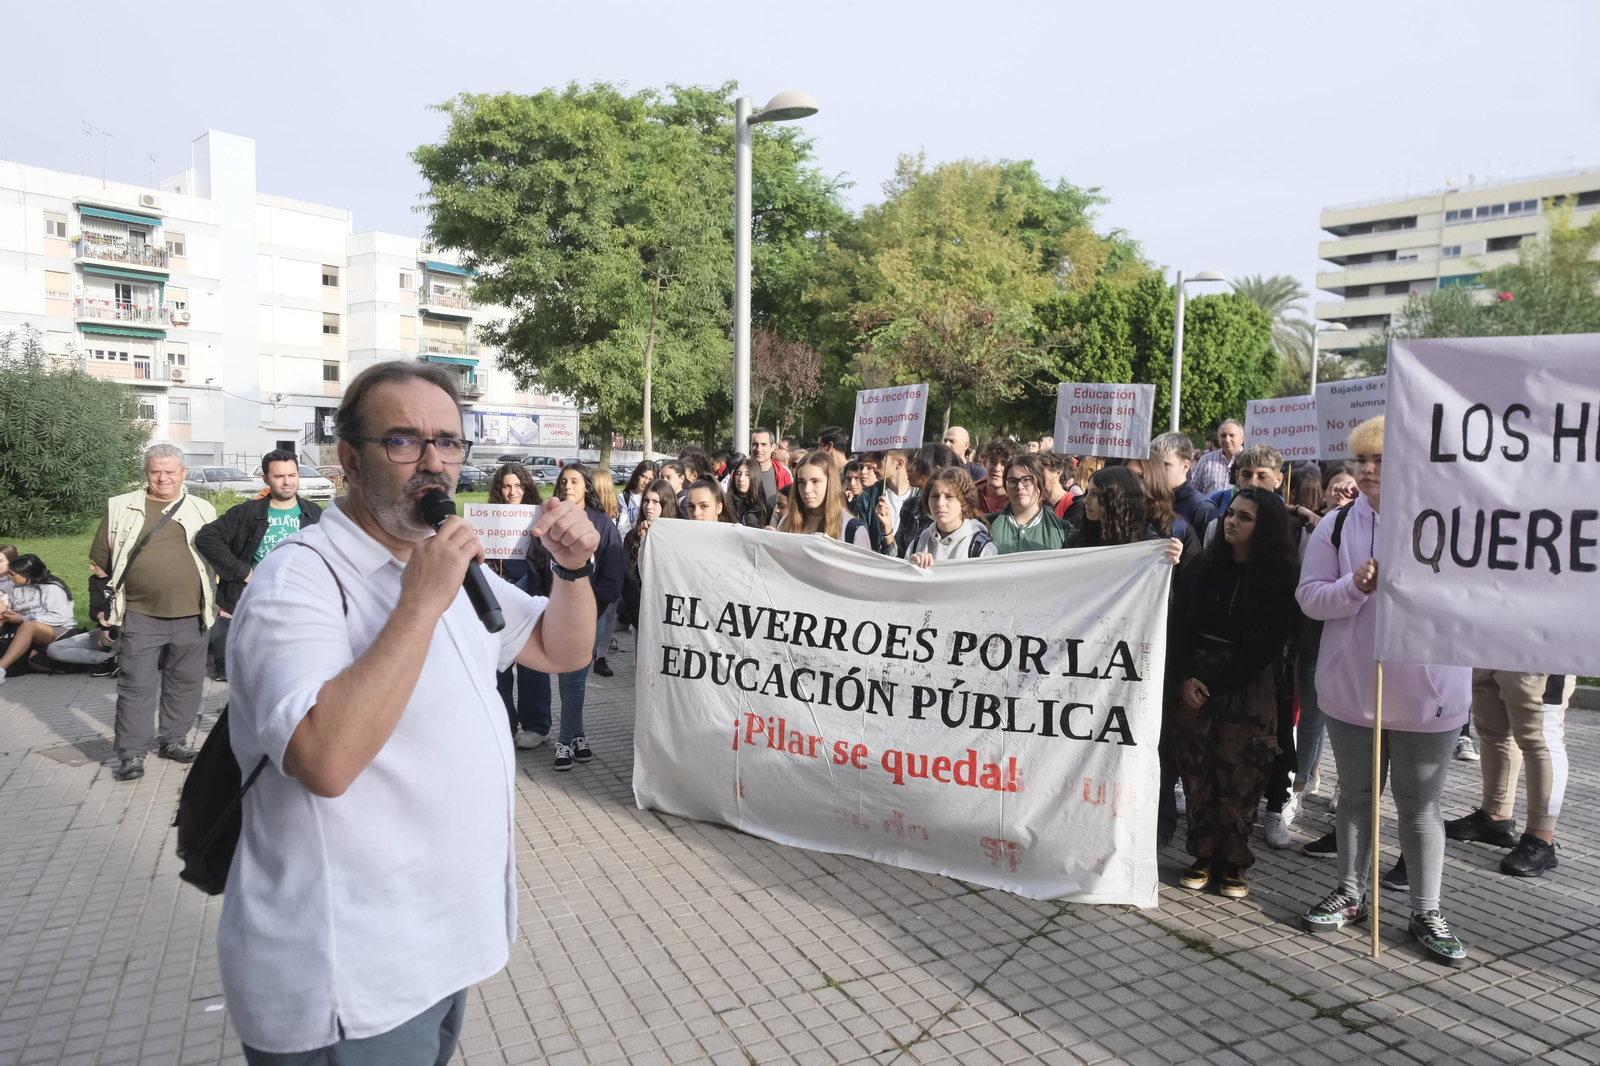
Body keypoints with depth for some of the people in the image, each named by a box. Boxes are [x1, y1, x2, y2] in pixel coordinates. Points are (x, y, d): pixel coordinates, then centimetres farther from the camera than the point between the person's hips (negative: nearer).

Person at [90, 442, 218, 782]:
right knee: (136, 686, 1)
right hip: (140, 616, -1)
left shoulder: (203, 510, 7)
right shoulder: (120, 507, 4)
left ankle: (173, 740, 26)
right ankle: (131, 753, 10)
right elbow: (101, 560, 10)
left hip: (191, 617, 2)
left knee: (185, 683, 11)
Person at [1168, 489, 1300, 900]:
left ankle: (1233, 864, 14)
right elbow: (1179, 622, 3)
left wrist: (1216, 685, -8)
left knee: (1238, 779, 0)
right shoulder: (1206, 563, 5)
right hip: (1194, 680, 3)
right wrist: (1184, 677, -9)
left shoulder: (1281, 577, -2)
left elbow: (1270, 645, -4)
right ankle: (1203, 857, 16)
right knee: (1197, 772, 4)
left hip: (1247, 685, -2)